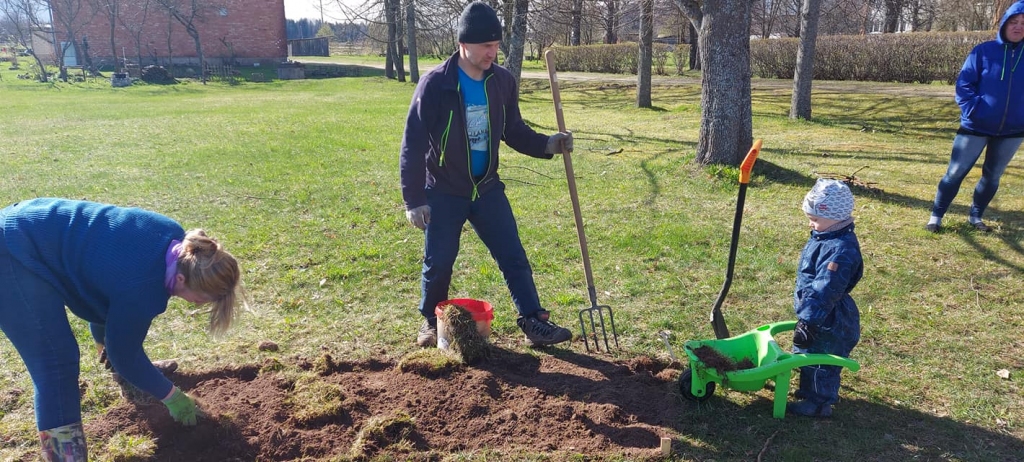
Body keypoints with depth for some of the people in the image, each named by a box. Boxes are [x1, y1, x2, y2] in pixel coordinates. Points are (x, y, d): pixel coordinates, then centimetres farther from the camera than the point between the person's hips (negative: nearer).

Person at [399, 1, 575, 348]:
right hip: (443, 193, -3)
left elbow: (514, 131, 9)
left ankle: (534, 323, 9)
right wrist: (413, 199, -17)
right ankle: (431, 322, 28)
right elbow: (413, 144, -15)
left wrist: (547, 145, -9)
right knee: (438, 263, 5)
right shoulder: (435, 84, -17)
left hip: (488, 188, 4)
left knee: (514, 257, 1)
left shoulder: (503, 81, -3)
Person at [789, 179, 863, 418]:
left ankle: (818, 403, 22)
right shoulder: (823, 236, 3)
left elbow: (825, 290, -31)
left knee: (820, 360, 5)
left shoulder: (840, 250, -30)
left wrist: (808, 321, -30)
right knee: (806, 353, 23)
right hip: (814, 312, 10)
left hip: (827, 321, -10)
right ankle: (809, 391, 41)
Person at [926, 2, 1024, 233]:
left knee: (992, 177, 13)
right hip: (976, 127, -3)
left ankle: (975, 216, 29)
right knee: (955, 173, 0)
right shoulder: (983, 51, -7)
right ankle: (936, 216, 10)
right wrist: (974, 110, -18)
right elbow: (964, 84, -7)